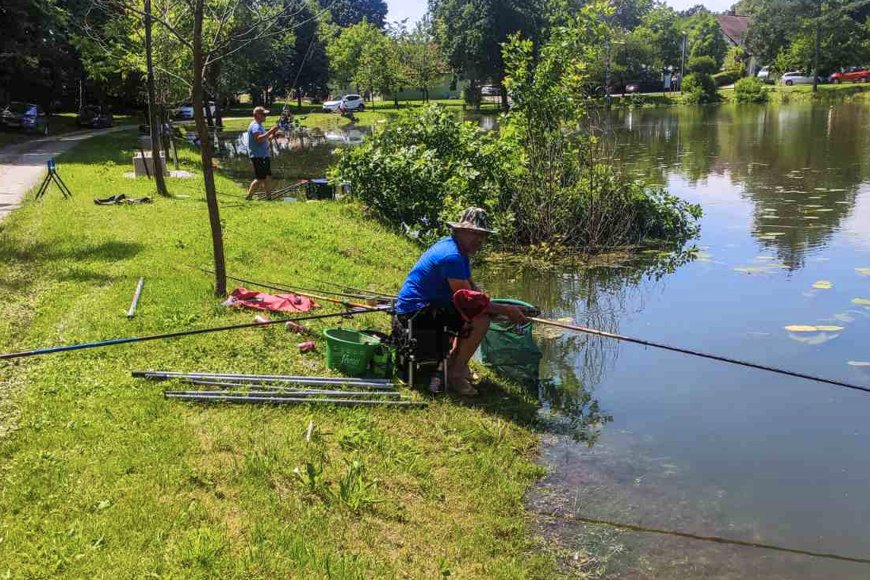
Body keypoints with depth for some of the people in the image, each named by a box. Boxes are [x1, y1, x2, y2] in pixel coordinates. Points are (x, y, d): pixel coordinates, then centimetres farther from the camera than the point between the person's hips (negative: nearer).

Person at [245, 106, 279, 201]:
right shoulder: (255, 126, -15)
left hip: (263, 156, 10)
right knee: (260, 179, -8)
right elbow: (259, 139, -31)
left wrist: (272, 136, 10)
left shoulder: (259, 125, 18)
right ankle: (249, 196, -1)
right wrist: (270, 131, -30)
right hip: (258, 157, -10)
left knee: (268, 177, 12)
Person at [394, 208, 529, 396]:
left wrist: (496, 307, -3)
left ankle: (452, 361, 20)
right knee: (480, 319, -22)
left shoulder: (460, 250, 11)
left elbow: (471, 287, 15)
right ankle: (455, 373, -7)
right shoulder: (452, 256, -22)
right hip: (415, 311, -11)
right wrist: (506, 310, -17)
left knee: (480, 310, 19)